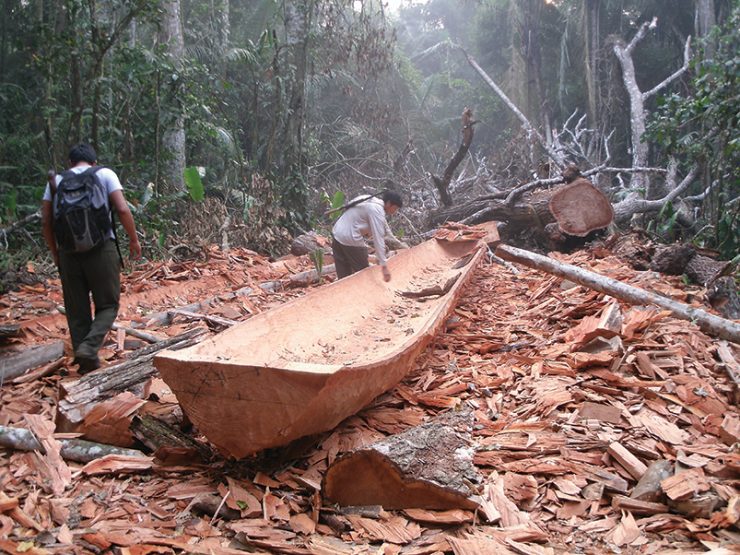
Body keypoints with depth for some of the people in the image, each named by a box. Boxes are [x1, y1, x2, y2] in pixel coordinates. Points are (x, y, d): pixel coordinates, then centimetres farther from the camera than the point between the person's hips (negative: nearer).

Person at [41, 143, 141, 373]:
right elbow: (122, 209, -6)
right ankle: (89, 347, -14)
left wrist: (55, 253, 16)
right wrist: (134, 240, 5)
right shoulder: (105, 174, 6)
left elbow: (46, 221, 6)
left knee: (77, 311, 11)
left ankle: (87, 362, 15)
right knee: (107, 305, 8)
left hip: (68, 251, 3)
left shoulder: (56, 181, 12)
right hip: (101, 249, -3)